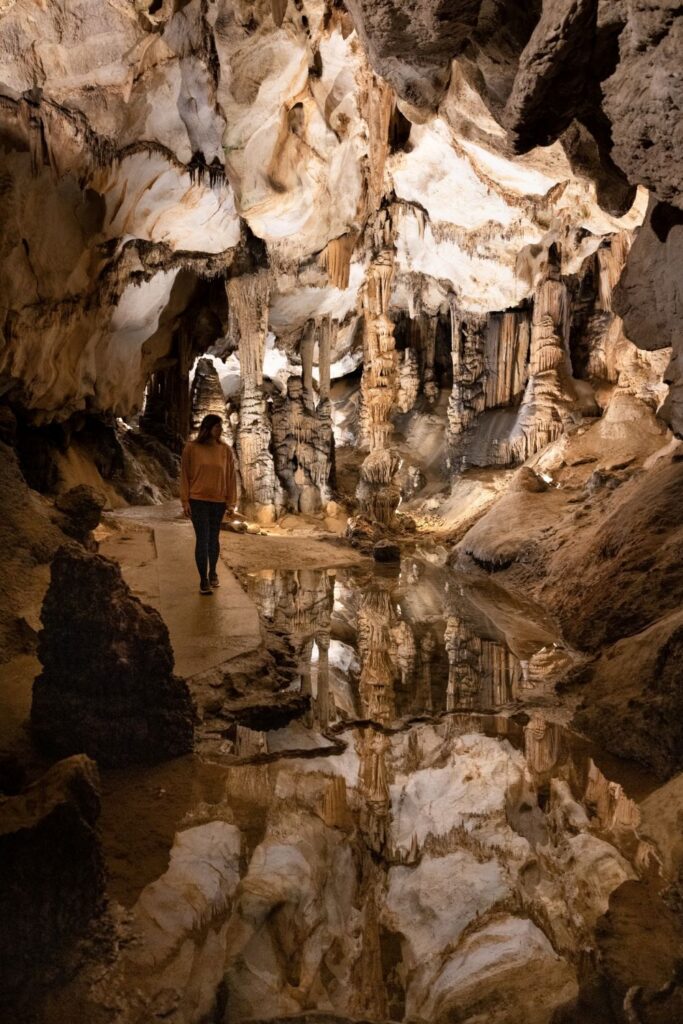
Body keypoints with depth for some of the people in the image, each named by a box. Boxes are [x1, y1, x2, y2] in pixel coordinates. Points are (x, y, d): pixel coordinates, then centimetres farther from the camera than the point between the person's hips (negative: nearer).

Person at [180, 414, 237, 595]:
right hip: (198, 501, -2)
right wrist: (185, 501, -5)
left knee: (214, 539, 12)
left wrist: (231, 501, 2)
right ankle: (204, 580, 5)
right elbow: (185, 475, -3)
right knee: (202, 540, -4)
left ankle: (213, 572, 32)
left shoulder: (225, 449, 0)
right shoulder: (191, 448, -6)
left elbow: (230, 476, 4)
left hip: (218, 501, 2)